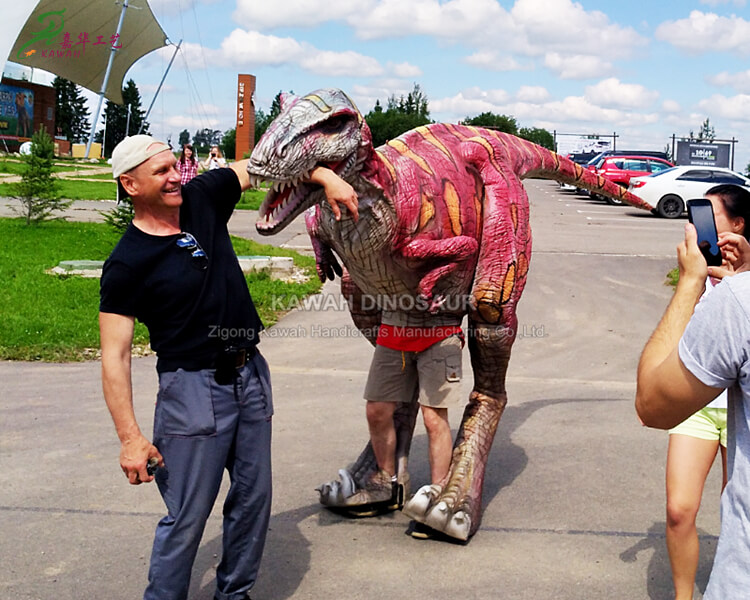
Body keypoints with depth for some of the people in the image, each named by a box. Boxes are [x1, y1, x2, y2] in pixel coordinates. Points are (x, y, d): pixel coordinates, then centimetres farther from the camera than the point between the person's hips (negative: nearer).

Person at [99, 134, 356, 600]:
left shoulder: (202, 198, 2)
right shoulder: (127, 264, -13)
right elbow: (115, 355, -15)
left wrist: (325, 177, -3)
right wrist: (130, 438, -21)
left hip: (251, 376, 6)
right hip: (193, 390, -6)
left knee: (254, 500, 14)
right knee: (187, 517, -3)